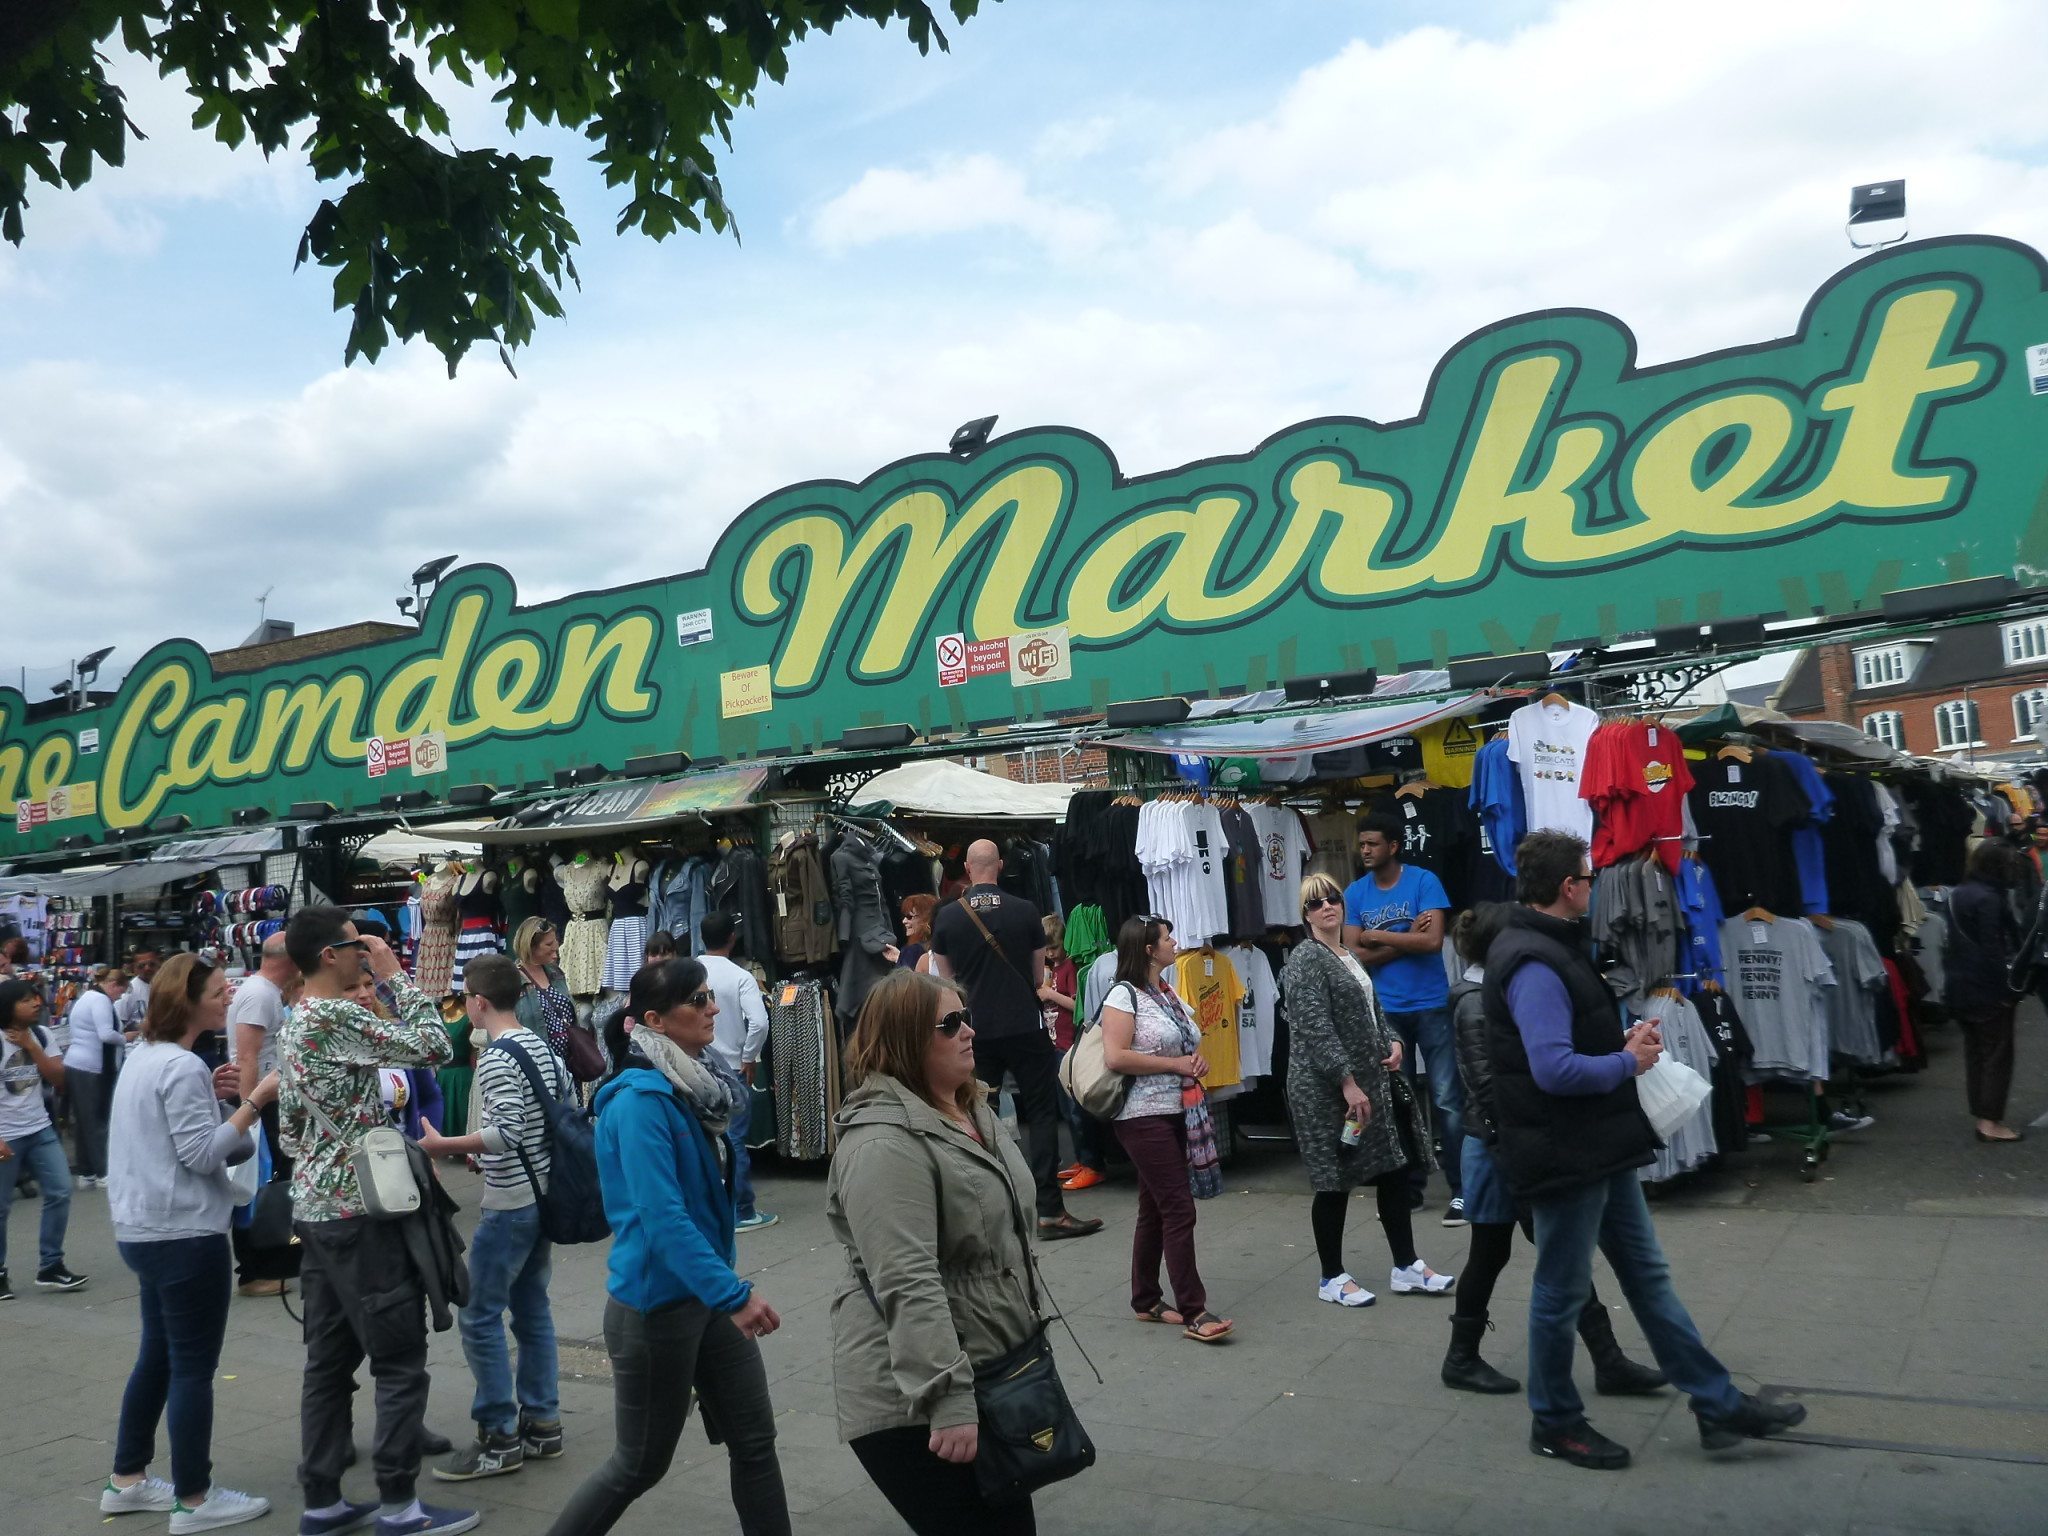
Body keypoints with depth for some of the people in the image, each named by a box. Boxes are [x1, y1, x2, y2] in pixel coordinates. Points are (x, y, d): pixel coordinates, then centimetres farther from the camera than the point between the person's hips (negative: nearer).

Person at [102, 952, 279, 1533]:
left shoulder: (143, 1058, 12)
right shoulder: (183, 1067, -19)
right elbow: (201, 1154, -22)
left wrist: (211, 1097, 9)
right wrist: (253, 1101, -23)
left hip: (146, 1228, 10)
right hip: (184, 1233, -10)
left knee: (158, 1355, 20)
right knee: (193, 1366, -2)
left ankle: (126, 1480, 29)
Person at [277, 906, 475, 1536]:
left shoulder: (292, 1024, 13)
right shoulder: (338, 1017, -18)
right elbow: (434, 1048, -20)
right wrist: (396, 975, -13)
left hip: (315, 1209, 10)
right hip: (359, 1213, -10)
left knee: (329, 1358, 13)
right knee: (400, 1359, -2)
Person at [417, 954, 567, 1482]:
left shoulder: (496, 1058, -17)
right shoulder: (541, 1047, 9)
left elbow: (507, 1133, -26)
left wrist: (442, 1145, -23)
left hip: (509, 1204, -9)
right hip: (544, 1195, 9)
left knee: (480, 1316, -1)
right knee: (532, 1309, 14)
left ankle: (499, 1439, 3)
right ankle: (541, 1424, 19)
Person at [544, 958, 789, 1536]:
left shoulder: (691, 1085, 5)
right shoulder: (640, 1099, -21)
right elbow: (662, 1216, -29)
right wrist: (734, 1294, -33)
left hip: (705, 1294, 8)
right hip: (654, 1303, -8)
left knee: (754, 1441, 10)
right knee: (641, 1464, 8)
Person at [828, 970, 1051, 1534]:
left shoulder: (971, 1109, 8)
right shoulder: (884, 1143, -22)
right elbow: (907, 1286, -28)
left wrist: (1026, 1317, 25)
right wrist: (946, 1400, -30)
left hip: (991, 1373, 9)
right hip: (914, 1401, -9)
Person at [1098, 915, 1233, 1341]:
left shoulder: (1170, 994, 13)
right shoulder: (1124, 995, -12)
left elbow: (1187, 1046, 27)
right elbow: (1114, 1057, -22)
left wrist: (1197, 1061, 3)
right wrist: (1175, 1064, -17)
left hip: (1175, 1112, 9)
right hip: (1144, 1116, -9)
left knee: (1155, 1208, 14)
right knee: (1179, 1209, -9)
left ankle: (1146, 1300, 23)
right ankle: (1194, 1313, -5)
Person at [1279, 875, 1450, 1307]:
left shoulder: (1350, 956, 14)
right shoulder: (1306, 960, -12)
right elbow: (1316, 1028, -20)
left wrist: (1392, 1041, 5)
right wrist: (1347, 1081, -24)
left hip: (1371, 1079, 9)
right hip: (1326, 1091, -9)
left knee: (1394, 1168, 11)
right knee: (1334, 1182, 0)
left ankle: (1406, 1267, 21)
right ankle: (1331, 1278, 13)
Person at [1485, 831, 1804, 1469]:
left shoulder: (1552, 950, 11)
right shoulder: (1533, 966, -24)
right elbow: (1554, 1070, -32)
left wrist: (1625, 1042, 4)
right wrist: (1629, 1062, -16)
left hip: (1600, 1152, 11)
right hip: (1565, 1159, -11)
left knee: (1648, 1274, 17)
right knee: (1562, 1292, 5)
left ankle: (1718, 1403, 27)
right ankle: (1554, 1422, 22)